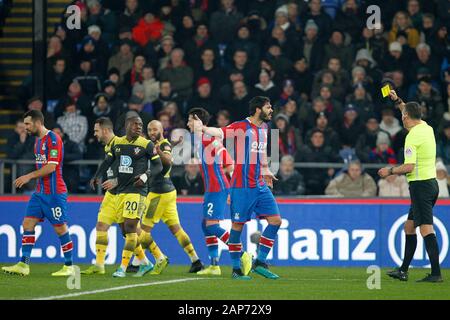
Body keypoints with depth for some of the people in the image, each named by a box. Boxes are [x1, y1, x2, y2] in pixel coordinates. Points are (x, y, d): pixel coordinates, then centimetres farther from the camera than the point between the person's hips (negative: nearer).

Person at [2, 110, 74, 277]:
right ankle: (23, 265, -1)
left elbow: (51, 167, -20)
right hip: (40, 192, 9)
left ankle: (69, 267, 7)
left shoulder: (53, 139, -14)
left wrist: (29, 176, -18)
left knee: (60, 228, -2)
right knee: (27, 224, 1)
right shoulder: (38, 140, 14)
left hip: (54, 192, -9)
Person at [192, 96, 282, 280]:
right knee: (238, 225, -2)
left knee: (275, 220, 1)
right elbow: (220, 132, -27)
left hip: (260, 186, 7)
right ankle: (236, 269, 7)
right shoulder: (241, 127, -10)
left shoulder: (263, 128, 13)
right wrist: (204, 129, -45)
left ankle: (260, 263, 10)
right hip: (242, 186, -7)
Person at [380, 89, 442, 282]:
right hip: (431, 182, 10)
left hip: (421, 185, -10)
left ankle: (436, 273, -18)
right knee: (409, 227, 16)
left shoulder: (412, 136, -16)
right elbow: (412, 114, 33)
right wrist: (397, 100, 38)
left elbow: (409, 167, -22)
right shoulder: (426, 128, 9)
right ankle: (403, 270, 21)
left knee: (426, 230, -12)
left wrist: (390, 171, -7)